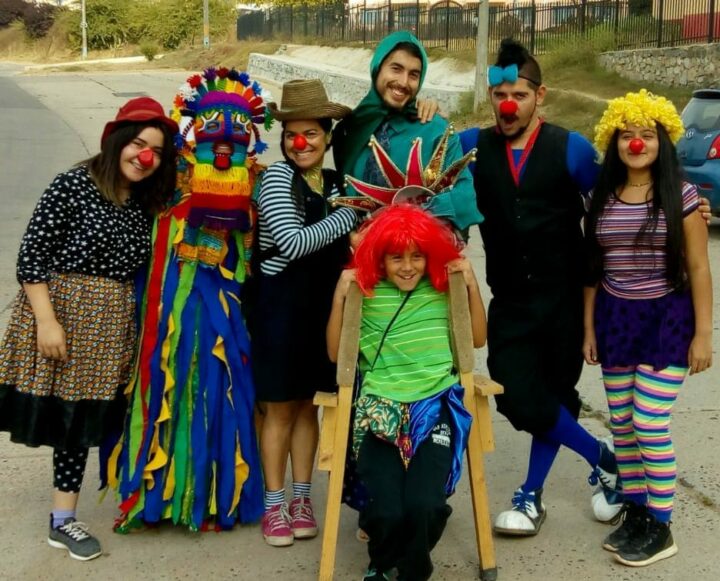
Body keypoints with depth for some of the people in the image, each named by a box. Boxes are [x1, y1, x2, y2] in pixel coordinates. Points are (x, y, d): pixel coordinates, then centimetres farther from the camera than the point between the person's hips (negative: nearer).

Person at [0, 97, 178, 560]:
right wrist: (46, 319, -17)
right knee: (59, 412, -1)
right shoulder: (74, 185, -10)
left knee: (81, 416, 10)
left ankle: (64, 520, 19)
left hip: (110, 328, 5)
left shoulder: (144, 204, 9)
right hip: (61, 311, -5)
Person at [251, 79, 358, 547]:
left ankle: (302, 498, 24)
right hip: (281, 304, -5)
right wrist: (349, 214, -17)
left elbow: (344, 245, 17)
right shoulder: (277, 177, -10)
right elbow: (292, 243, -20)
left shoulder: (336, 183, 7)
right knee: (279, 407, 5)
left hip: (322, 306, 5)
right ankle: (275, 504, 16)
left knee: (307, 403, 13)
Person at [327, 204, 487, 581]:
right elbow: (335, 353, 8)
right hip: (380, 410, -1)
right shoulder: (365, 293, 5)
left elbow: (478, 339, 17)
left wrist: (472, 287, 5)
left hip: (437, 407, 1)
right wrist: (340, 297, -2)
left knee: (423, 505, -24)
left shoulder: (443, 290, 9)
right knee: (387, 513, -21)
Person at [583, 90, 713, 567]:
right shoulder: (603, 199, 5)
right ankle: (635, 512, 25)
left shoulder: (681, 196, -6)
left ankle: (660, 527, 9)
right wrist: (589, 327, 9)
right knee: (622, 425, 9)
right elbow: (593, 268, 10)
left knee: (650, 425, -6)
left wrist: (703, 333, -8)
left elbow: (698, 269, -5)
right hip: (614, 320, 5)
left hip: (666, 319, -4)